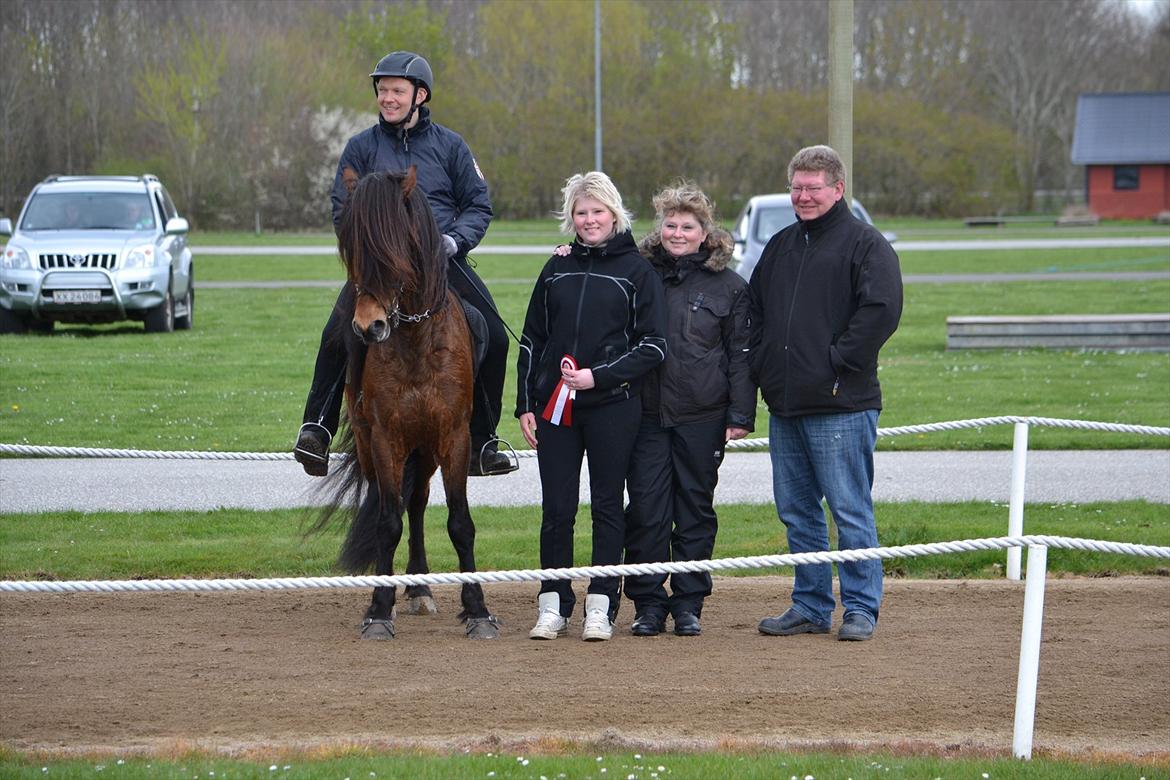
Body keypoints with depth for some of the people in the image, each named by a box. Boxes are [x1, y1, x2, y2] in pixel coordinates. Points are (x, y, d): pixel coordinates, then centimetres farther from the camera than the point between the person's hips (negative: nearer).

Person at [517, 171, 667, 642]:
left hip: (612, 407, -3)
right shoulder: (557, 269, 11)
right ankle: (553, 607, 10)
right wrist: (525, 404, 7)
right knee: (556, 509, 3)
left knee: (607, 506, 2)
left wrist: (599, 376, -14)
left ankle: (600, 608, 6)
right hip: (555, 408, 3)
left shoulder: (637, 271, 0)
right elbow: (532, 341, 15)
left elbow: (652, 346, -4)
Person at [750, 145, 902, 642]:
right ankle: (810, 606, 18)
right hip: (785, 406, 7)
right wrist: (761, 365, 9)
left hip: (842, 407, -7)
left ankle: (861, 607, 2)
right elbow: (753, 311, 24)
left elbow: (881, 311, -16)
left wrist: (837, 360, -15)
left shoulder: (865, 245, -5)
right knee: (796, 512, 10)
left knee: (850, 512, -4)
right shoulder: (781, 246, 17)